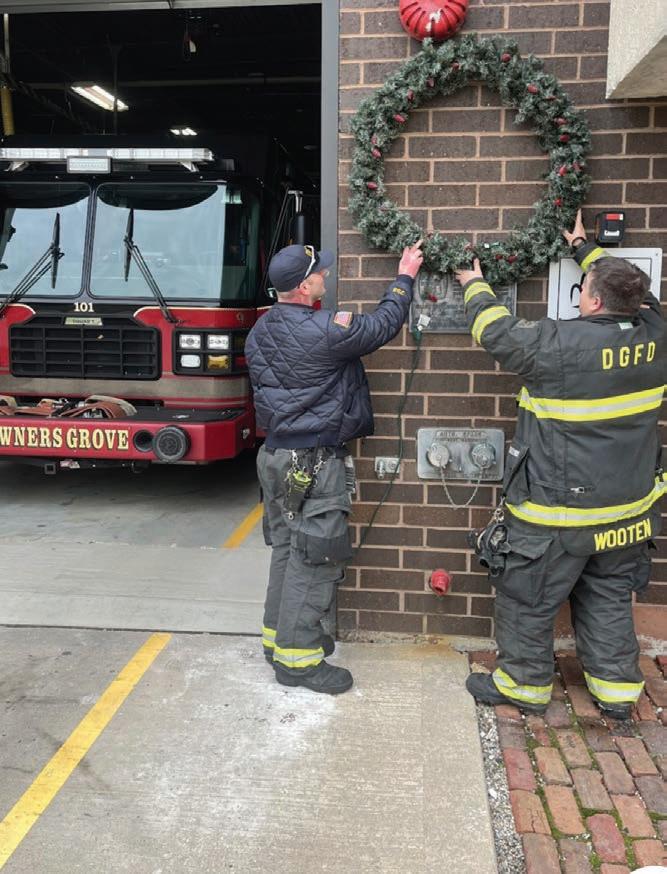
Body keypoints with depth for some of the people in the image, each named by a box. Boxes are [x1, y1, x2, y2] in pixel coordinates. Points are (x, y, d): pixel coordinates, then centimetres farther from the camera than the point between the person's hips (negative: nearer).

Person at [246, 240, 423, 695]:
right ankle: (298, 657, 7)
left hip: (276, 454, 9)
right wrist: (405, 278, 8)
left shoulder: (262, 329, 6)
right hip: (314, 463, -9)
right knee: (314, 558, -1)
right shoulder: (324, 331, -20)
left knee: (287, 549, 19)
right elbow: (383, 325, -7)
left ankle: (279, 635, 31)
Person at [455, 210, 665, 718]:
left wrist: (476, 286, 11)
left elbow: (496, 332, -8)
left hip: (558, 512, -6)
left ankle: (525, 682, 28)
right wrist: (584, 247, 29)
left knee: (529, 599, 12)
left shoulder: (561, 345, -22)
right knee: (610, 599, 21)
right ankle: (618, 687, 32)